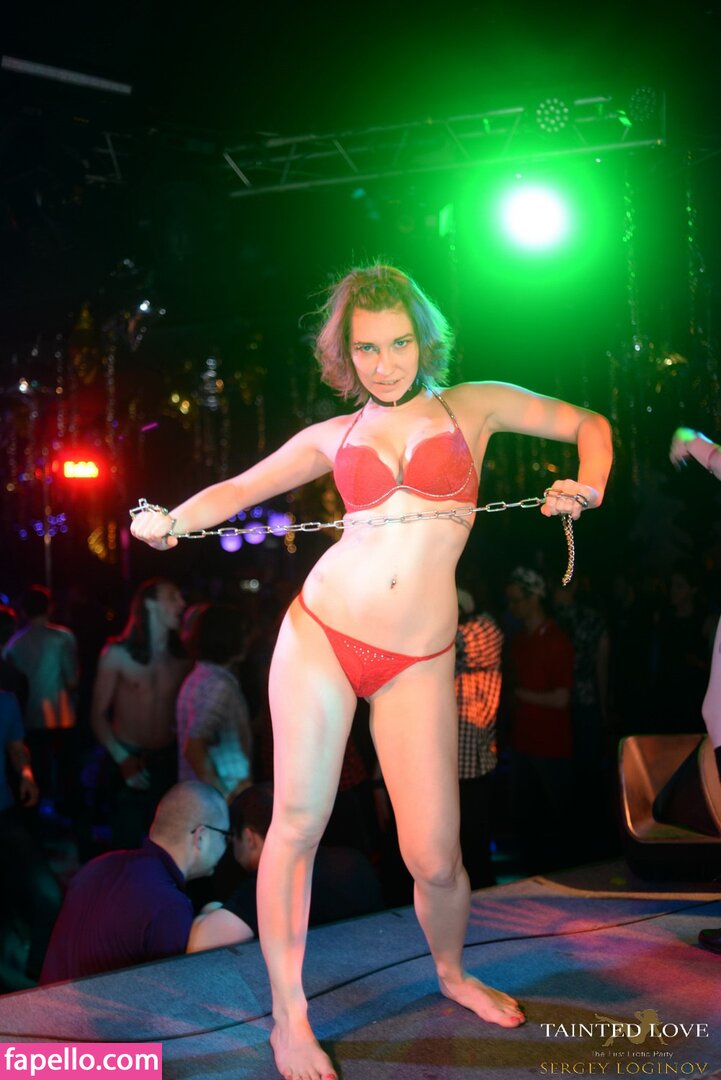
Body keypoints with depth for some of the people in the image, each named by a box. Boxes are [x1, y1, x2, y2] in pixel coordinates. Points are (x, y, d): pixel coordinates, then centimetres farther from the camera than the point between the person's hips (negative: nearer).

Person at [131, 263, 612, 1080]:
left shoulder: (473, 405, 7)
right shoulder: (335, 436, 9)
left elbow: (588, 424, 13)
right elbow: (239, 489, 12)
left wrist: (588, 488, -6)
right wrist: (173, 520, -5)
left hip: (417, 661, -1)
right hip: (321, 632, 1)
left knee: (435, 858, -1)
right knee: (298, 825, 1)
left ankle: (451, 973, 32)